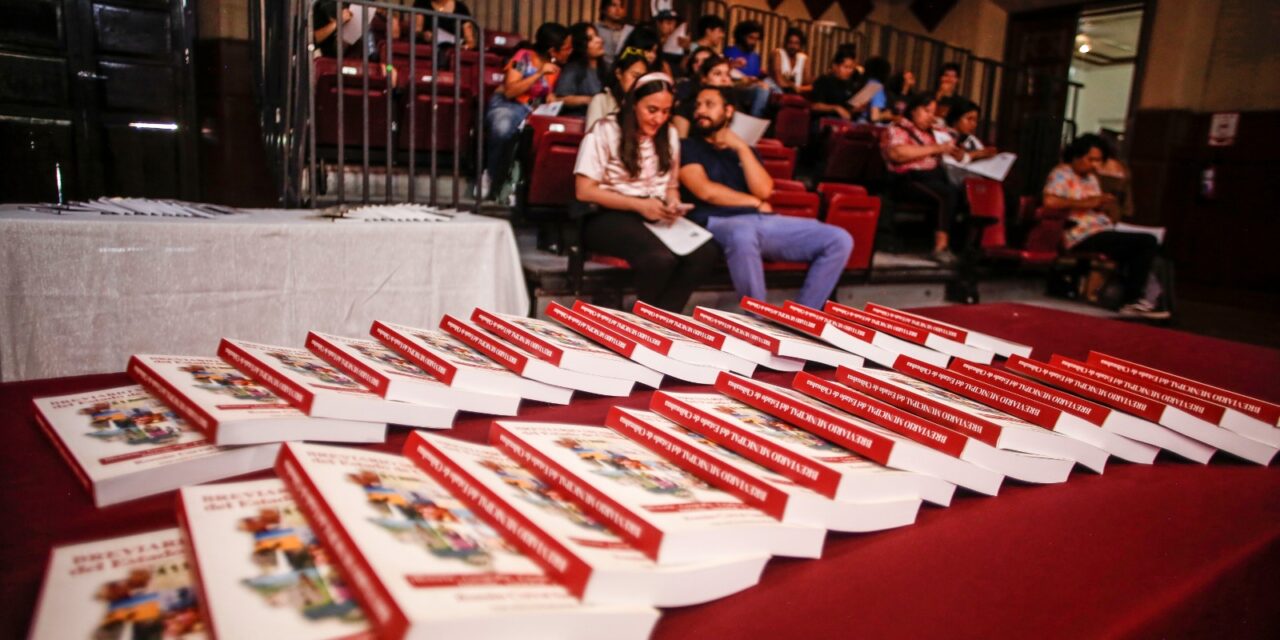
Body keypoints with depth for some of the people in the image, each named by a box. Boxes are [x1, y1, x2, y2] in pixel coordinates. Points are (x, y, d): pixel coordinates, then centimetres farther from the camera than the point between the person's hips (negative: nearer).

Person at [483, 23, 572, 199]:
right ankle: (491, 175, -16)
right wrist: (539, 74, -17)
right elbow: (510, 91, -12)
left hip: (532, 112, 5)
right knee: (503, 129, -43)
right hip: (506, 104, -4)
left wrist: (552, 99, -7)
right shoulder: (524, 57, -3)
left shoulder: (557, 69, 12)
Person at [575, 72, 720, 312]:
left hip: (656, 217, 5)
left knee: (707, 252, -26)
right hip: (608, 216, -5)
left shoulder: (669, 135, 16)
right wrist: (639, 205, -16)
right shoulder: (604, 131, -2)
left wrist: (673, 205, -4)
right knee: (661, 258, -36)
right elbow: (584, 191, -8)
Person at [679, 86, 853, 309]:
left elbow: (763, 190, 7)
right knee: (743, 236, -44)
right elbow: (706, 191, -5)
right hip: (719, 223, -5)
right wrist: (755, 203, 3)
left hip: (764, 221, 6)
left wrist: (742, 148, 2)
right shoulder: (687, 147, 12)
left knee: (839, 240, -10)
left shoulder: (744, 150, 26)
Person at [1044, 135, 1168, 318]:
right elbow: (1050, 201, -23)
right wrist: (1085, 203, -18)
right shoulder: (1061, 174, -4)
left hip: (1102, 232, 9)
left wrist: (1105, 204, 0)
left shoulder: (1091, 178, 23)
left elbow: (1097, 208, 23)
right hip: (1083, 237, -9)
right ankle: (1133, 301, -6)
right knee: (1148, 242, -15)